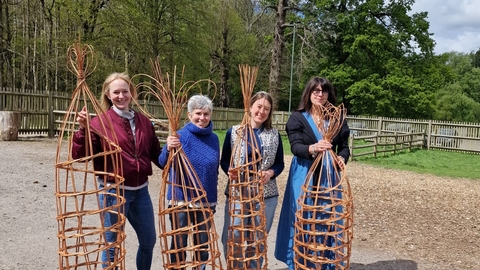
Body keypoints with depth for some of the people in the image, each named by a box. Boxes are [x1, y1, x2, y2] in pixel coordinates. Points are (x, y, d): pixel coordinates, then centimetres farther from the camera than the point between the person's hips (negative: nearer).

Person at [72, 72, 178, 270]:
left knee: (148, 241, 19)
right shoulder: (100, 122, -9)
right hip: (113, 191, -5)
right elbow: (79, 155, -15)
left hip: (140, 191, 5)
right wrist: (83, 130, -28)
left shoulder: (144, 122, 5)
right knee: (113, 245, 9)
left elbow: (155, 155, 11)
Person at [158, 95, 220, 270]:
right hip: (181, 200, -4)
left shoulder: (214, 138, 3)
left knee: (203, 244, 15)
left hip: (206, 201, 4)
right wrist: (169, 150, -42)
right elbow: (163, 163, -22)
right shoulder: (180, 136, -10)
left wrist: (214, 189, 12)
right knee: (179, 244, 6)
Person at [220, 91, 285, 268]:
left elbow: (280, 164, 8)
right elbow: (224, 160, 4)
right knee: (232, 237, 1)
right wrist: (230, 171, -16)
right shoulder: (234, 131, 1)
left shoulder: (274, 134, 5)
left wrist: (270, 173, -12)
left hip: (266, 193, 1)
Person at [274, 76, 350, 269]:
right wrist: (312, 148, -33)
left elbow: (344, 146, 5)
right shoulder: (297, 117, -1)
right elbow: (295, 146, -12)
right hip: (304, 175, -2)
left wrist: (342, 158, -17)